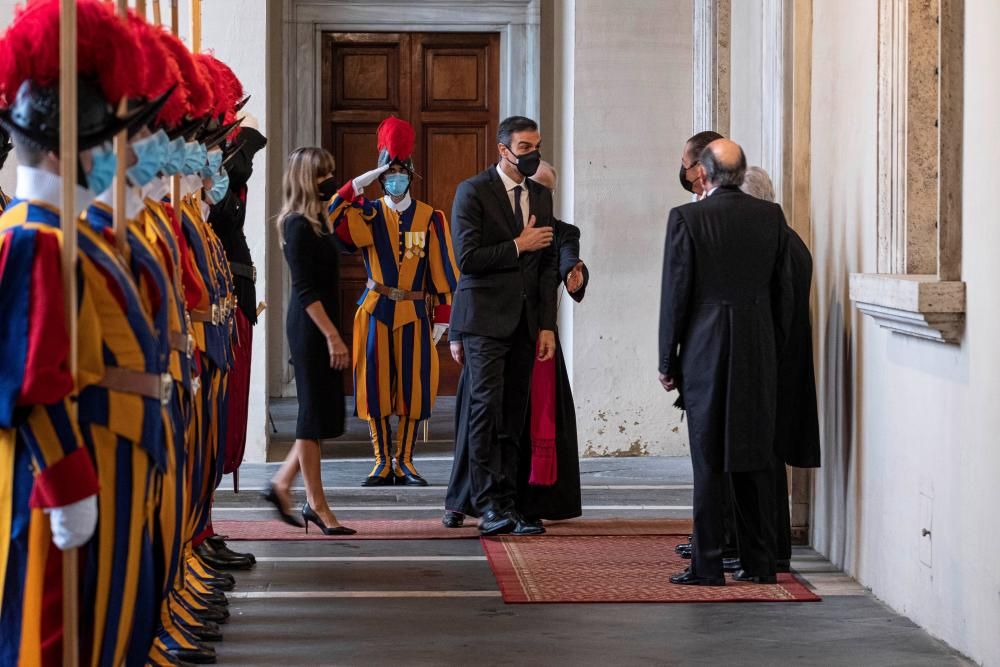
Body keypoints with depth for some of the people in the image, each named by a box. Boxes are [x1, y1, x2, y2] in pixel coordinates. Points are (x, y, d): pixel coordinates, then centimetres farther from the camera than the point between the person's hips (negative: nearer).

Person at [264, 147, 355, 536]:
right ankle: (316, 504, 6)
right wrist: (332, 336, -21)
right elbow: (304, 289, -18)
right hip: (310, 327, -9)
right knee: (316, 411, -2)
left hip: (321, 325, 9)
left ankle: (282, 483, 20)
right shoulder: (298, 225, -13)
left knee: (324, 412, 11)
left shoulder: (316, 221, 14)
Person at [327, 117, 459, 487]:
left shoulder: (430, 219, 2)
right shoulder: (367, 216, 3)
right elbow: (327, 221, -13)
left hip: (414, 315, 0)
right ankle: (383, 464, 10)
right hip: (375, 313, 0)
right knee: (376, 386, 1)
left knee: (413, 387, 1)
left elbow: (443, 271, 3)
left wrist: (442, 317, 0)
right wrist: (356, 185, -14)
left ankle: (404, 463, 11)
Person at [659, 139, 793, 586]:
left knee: (709, 460, 1)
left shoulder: (686, 218, -8)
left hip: (705, 351, -3)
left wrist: (667, 361, 1)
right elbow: (783, 292, 7)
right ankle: (760, 563, 13)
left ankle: (708, 565, 2)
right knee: (755, 457, 10)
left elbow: (675, 293, -7)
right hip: (759, 355, 3)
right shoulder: (771, 216, 3)